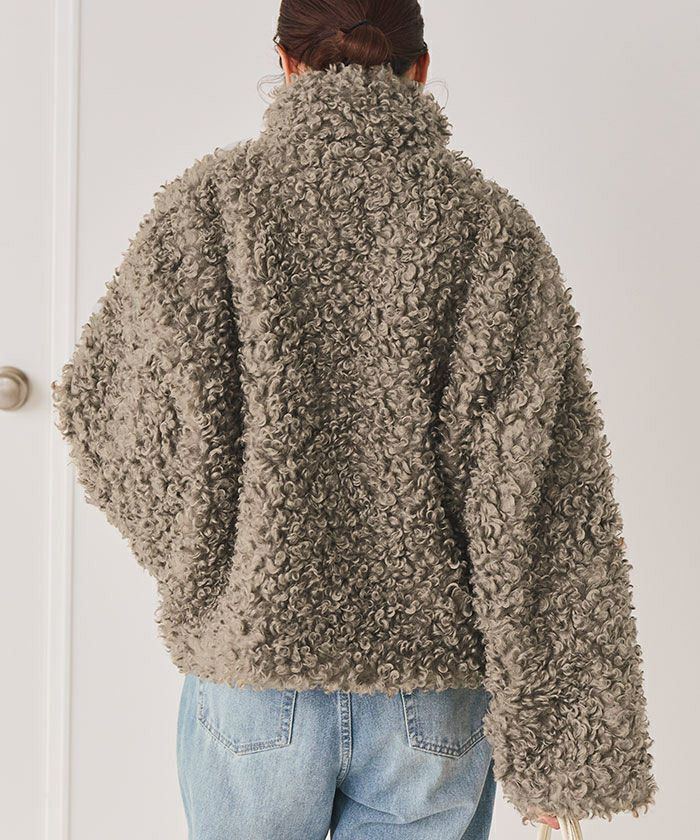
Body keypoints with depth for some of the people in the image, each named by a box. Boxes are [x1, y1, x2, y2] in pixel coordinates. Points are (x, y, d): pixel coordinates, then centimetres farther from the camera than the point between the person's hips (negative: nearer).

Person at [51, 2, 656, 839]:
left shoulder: (208, 204, -6)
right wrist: (557, 738, -4)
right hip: (433, 696, 1)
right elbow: (539, 501, -8)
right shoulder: (492, 225, -4)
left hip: (251, 678, 0)